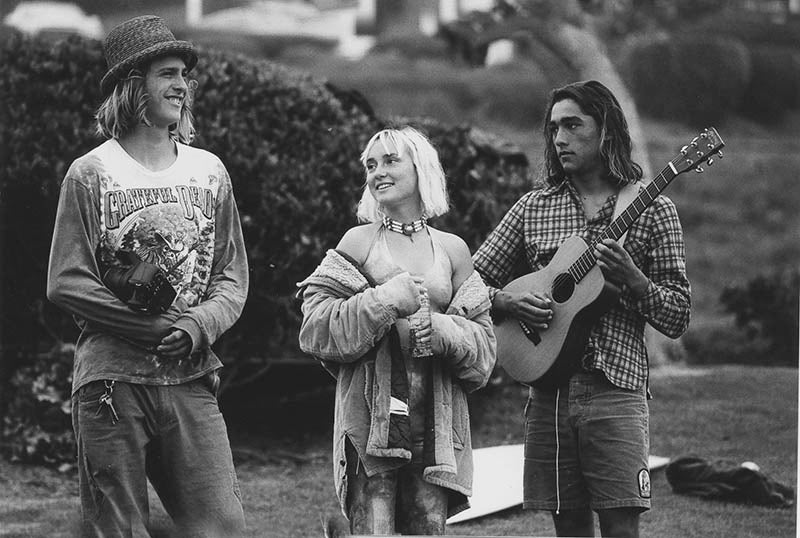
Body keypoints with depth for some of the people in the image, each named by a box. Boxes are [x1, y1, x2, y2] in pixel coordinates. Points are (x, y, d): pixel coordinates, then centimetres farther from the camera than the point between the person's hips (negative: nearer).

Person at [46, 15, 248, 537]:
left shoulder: (209, 171, 12)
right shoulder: (91, 173, 0)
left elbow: (233, 277, 11)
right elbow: (66, 281, -5)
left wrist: (200, 325, -10)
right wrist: (153, 328, -12)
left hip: (190, 379, 3)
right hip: (112, 380, -3)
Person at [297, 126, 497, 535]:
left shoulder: (453, 250, 12)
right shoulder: (359, 242, 6)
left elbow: (483, 341, 10)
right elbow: (315, 328, -2)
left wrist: (442, 331, -10)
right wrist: (384, 301, -13)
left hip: (437, 421, 2)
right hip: (371, 415, -2)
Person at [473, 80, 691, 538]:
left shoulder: (651, 210, 4)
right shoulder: (533, 208, 12)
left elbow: (678, 319, 2)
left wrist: (633, 280, -15)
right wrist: (507, 301, -8)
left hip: (615, 387, -3)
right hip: (549, 391, 3)